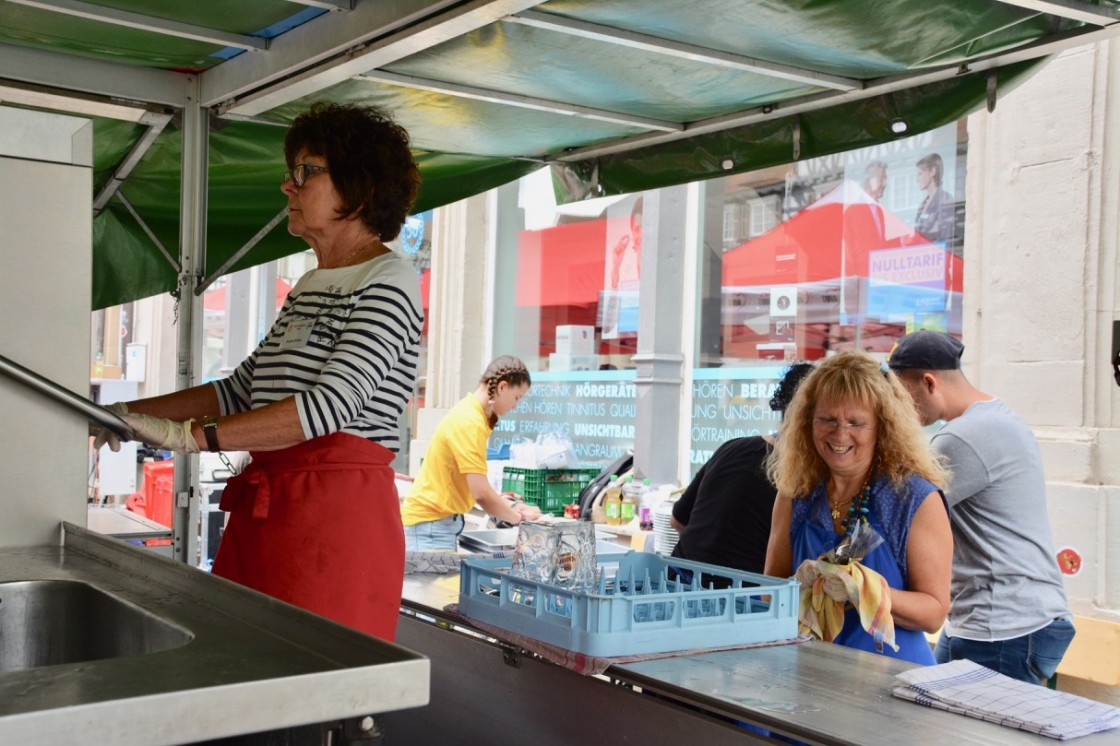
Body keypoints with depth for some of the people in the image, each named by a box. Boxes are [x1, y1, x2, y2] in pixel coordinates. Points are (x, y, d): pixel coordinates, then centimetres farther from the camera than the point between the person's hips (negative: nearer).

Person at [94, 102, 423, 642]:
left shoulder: (390, 283, -7)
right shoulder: (310, 285, 21)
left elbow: (334, 402, -20)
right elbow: (242, 390, 23)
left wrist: (191, 435, -22)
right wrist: (133, 413, 12)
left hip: (339, 512, -8)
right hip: (263, 509, 8)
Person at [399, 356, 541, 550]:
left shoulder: (471, 414, 10)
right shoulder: (469, 423, -18)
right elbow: (481, 493, -22)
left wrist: (511, 506, 9)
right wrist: (519, 518, -8)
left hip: (441, 521, 9)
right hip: (431, 524, -9)